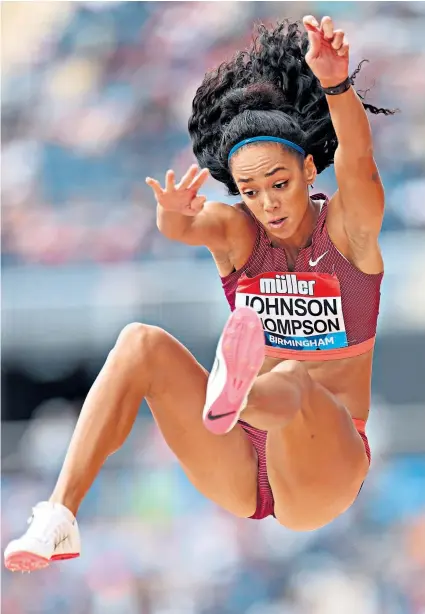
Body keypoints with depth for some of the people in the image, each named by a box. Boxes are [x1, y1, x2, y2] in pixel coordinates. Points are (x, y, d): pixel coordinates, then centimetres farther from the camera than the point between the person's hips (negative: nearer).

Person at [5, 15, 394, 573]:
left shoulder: (348, 227, -3)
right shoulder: (238, 231, 3)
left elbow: (358, 159, -24)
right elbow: (182, 227, -20)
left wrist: (336, 82, -45)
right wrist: (174, 213, -46)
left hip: (324, 467, -4)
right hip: (239, 471, 4)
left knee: (293, 383, -37)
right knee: (141, 344, -17)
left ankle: (236, 396, -77)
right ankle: (58, 520, -29)